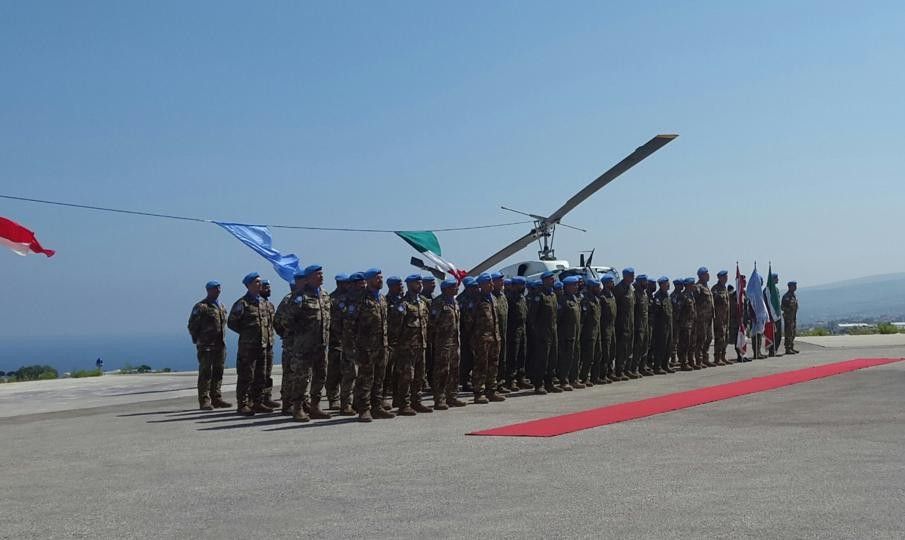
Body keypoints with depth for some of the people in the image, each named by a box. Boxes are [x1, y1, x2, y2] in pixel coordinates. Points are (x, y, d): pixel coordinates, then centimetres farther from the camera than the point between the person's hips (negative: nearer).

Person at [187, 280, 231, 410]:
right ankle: (204, 400, -3)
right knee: (205, 373, -5)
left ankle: (216, 398, 17)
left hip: (220, 345, 7)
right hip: (206, 346, -7)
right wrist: (198, 340, -5)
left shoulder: (221, 306, 17)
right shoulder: (201, 307, -6)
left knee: (218, 373, 10)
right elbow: (192, 325, -6)